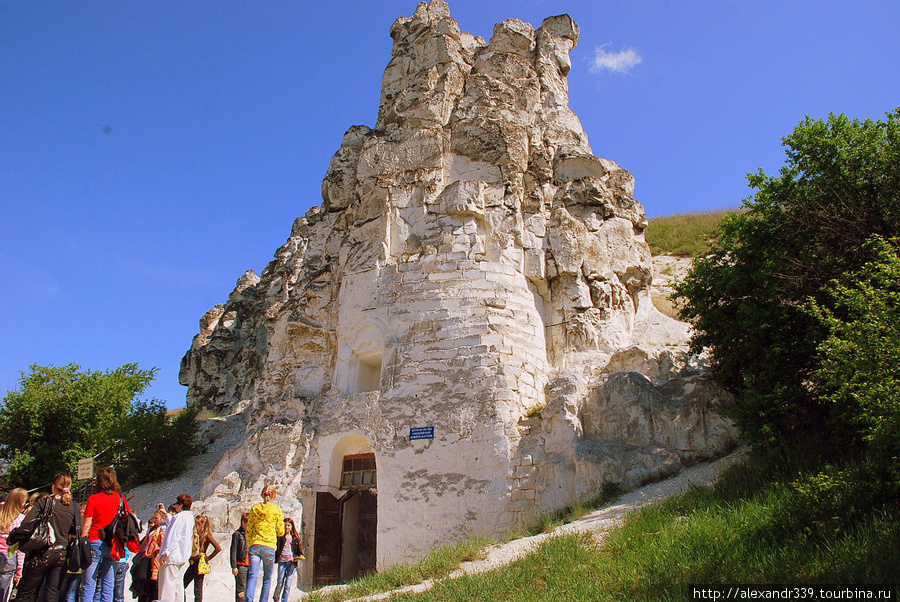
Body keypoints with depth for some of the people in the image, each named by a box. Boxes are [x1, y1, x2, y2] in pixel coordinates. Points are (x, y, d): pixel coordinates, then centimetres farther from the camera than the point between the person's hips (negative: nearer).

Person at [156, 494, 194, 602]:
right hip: (183, 558, 9)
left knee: (167, 585, -7)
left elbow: (173, 537, -20)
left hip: (173, 556, -9)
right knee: (178, 584, 13)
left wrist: (165, 553, -18)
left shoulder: (180, 516, -14)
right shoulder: (190, 517, 14)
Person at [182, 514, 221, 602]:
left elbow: (218, 548, -15)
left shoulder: (207, 535, -6)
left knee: (198, 590, -4)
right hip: (192, 563, 7)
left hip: (200, 563, -7)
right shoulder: (195, 534, 16)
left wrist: (208, 558, -10)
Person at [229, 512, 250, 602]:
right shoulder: (237, 534, -3)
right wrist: (234, 567, -13)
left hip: (250, 565, 6)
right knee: (241, 589, -7)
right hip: (241, 565, -6)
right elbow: (233, 551, -7)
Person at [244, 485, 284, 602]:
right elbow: (281, 533, 3)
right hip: (269, 547, -1)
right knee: (267, 578, 12)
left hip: (255, 545, 2)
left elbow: (249, 530, 8)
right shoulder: (277, 510, -1)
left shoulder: (255, 508, 6)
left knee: (253, 576, -5)